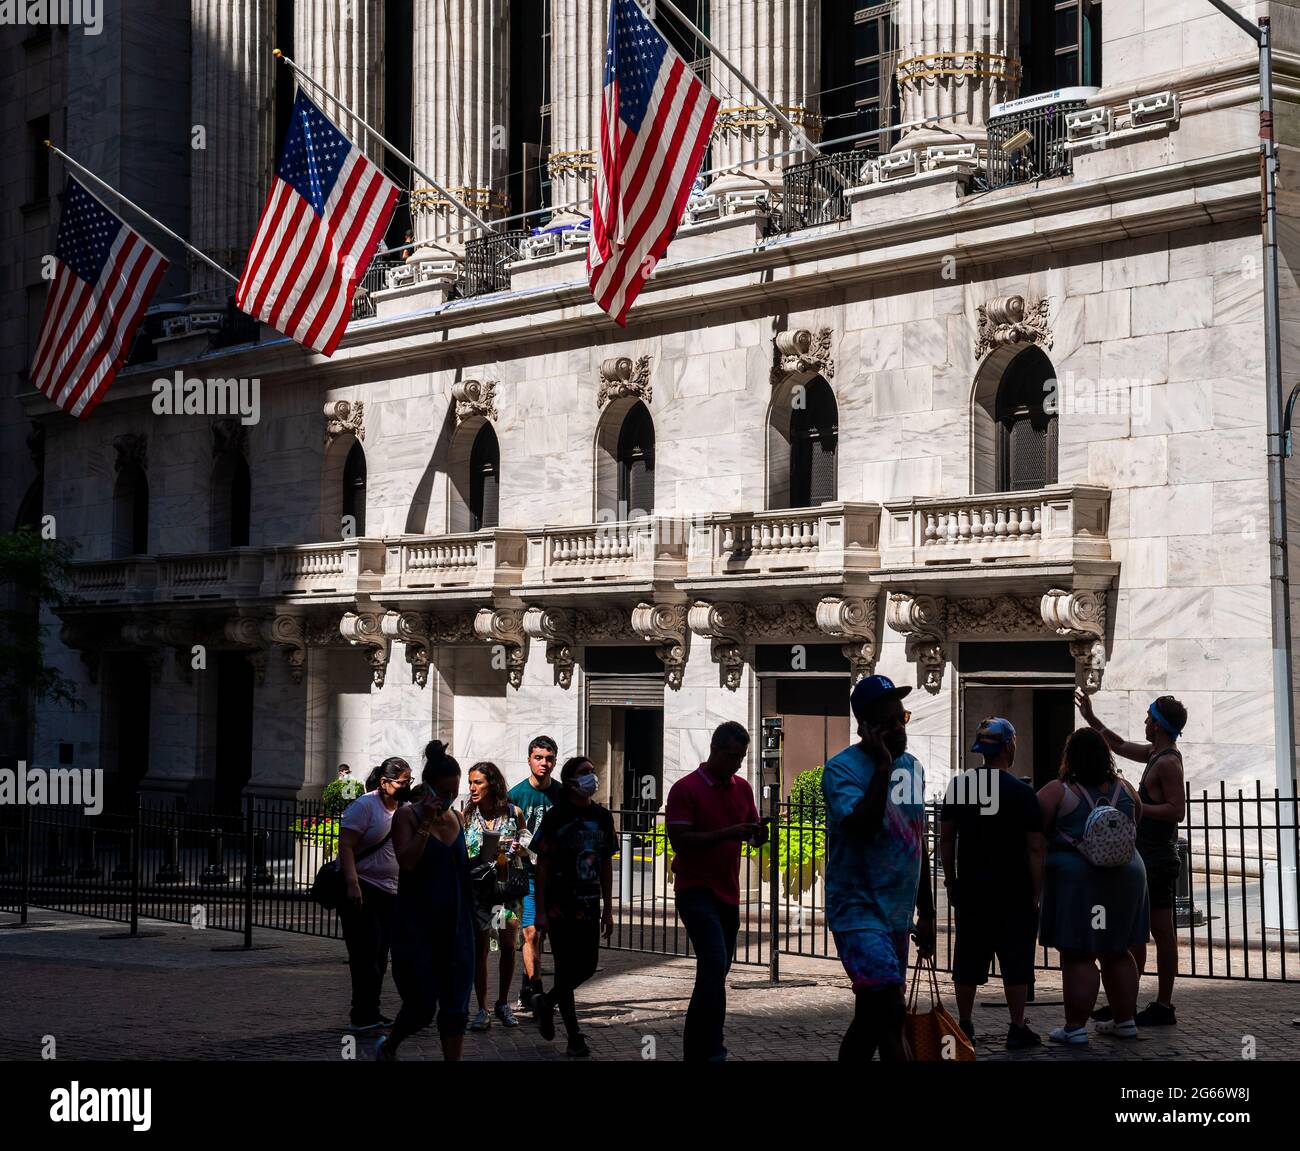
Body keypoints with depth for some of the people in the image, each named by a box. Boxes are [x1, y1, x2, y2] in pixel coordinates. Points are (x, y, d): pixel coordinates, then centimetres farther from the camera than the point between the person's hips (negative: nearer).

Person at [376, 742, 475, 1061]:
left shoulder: (456, 818, 11)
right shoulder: (407, 816, -6)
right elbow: (407, 861, -19)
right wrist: (426, 823, -21)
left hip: (456, 925, 5)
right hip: (417, 924, -5)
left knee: (456, 1007, 2)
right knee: (422, 1007, 0)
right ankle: (388, 1047, 28)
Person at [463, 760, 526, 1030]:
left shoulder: (514, 813, 1)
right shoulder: (466, 816, 2)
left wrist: (517, 848, -9)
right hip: (476, 886, 0)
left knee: (508, 947, 0)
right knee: (480, 949, 1)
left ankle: (503, 1003, 19)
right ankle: (482, 1010, 7)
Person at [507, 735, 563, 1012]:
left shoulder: (562, 794, 5)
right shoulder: (517, 794, -2)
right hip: (526, 873, -3)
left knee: (540, 933, 6)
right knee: (531, 932, -9)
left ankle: (527, 991, 17)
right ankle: (536, 992, -6)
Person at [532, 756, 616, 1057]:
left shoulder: (602, 817, 7)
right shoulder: (556, 817, -8)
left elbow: (606, 864, 13)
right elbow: (542, 865, -7)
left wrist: (608, 909, 11)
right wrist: (541, 912, -11)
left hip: (589, 907, 5)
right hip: (560, 907, -5)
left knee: (587, 967, 7)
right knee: (566, 968, -1)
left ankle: (546, 1002, 33)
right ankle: (574, 1038, 7)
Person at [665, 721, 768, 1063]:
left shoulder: (743, 789, 11)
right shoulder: (686, 789, -9)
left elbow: (753, 837, 17)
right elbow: (679, 841, -17)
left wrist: (759, 835, -8)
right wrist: (727, 833, -25)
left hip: (728, 893, 7)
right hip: (696, 890, -7)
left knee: (717, 970, 11)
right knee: (715, 965, -20)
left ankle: (695, 1052, 21)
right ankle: (709, 1051, -19)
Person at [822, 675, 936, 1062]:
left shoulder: (913, 767, 11)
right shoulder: (842, 768, -11)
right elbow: (860, 827, -28)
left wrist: (926, 913, 19)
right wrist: (882, 766, -24)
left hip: (897, 914, 7)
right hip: (858, 909, -7)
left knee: (872, 1016, 11)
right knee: (888, 1010, -20)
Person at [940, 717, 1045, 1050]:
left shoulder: (957, 786, 2)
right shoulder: (1022, 793, -9)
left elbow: (945, 839, 6)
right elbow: (1035, 848, -10)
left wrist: (951, 882, 15)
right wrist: (1037, 891, -3)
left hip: (970, 889, 4)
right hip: (1014, 893, -4)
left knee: (968, 959, 11)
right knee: (1016, 960, 4)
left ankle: (965, 1026, 17)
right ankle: (1018, 1029, 5)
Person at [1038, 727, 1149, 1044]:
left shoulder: (1058, 792, -11)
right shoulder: (1125, 790, 5)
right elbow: (1136, 821, 21)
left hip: (1075, 881, -5)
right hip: (1124, 876, 5)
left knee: (1077, 957, -3)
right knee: (1117, 953, 15)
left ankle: (1076, 1026, -3)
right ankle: (1125, 1020, 20)